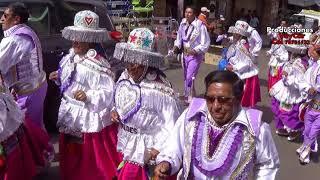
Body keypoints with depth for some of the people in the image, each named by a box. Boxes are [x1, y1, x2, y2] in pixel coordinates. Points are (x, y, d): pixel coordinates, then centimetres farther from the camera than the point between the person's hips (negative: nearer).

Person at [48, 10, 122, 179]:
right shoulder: (70, 58, 5)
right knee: (71, 158, 24)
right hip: (70, 115, 8)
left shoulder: (98, 64, -23)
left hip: (89, 118, -8)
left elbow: (108, 93, -23)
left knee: (93, 161, 7)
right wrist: (59, 77, 5)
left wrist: (88, 97, -35)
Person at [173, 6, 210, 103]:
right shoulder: (183, 23, -2)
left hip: (195, 55, -7)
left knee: (189, 77, -13)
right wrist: (177, 45, -1)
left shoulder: (200, 26, -21)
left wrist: (195, 50, -27)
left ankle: (189, 99, 1)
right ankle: (191, 95, 36)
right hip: (185, 54, 7)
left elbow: (206, 43, -17)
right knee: (186, 77, 17)